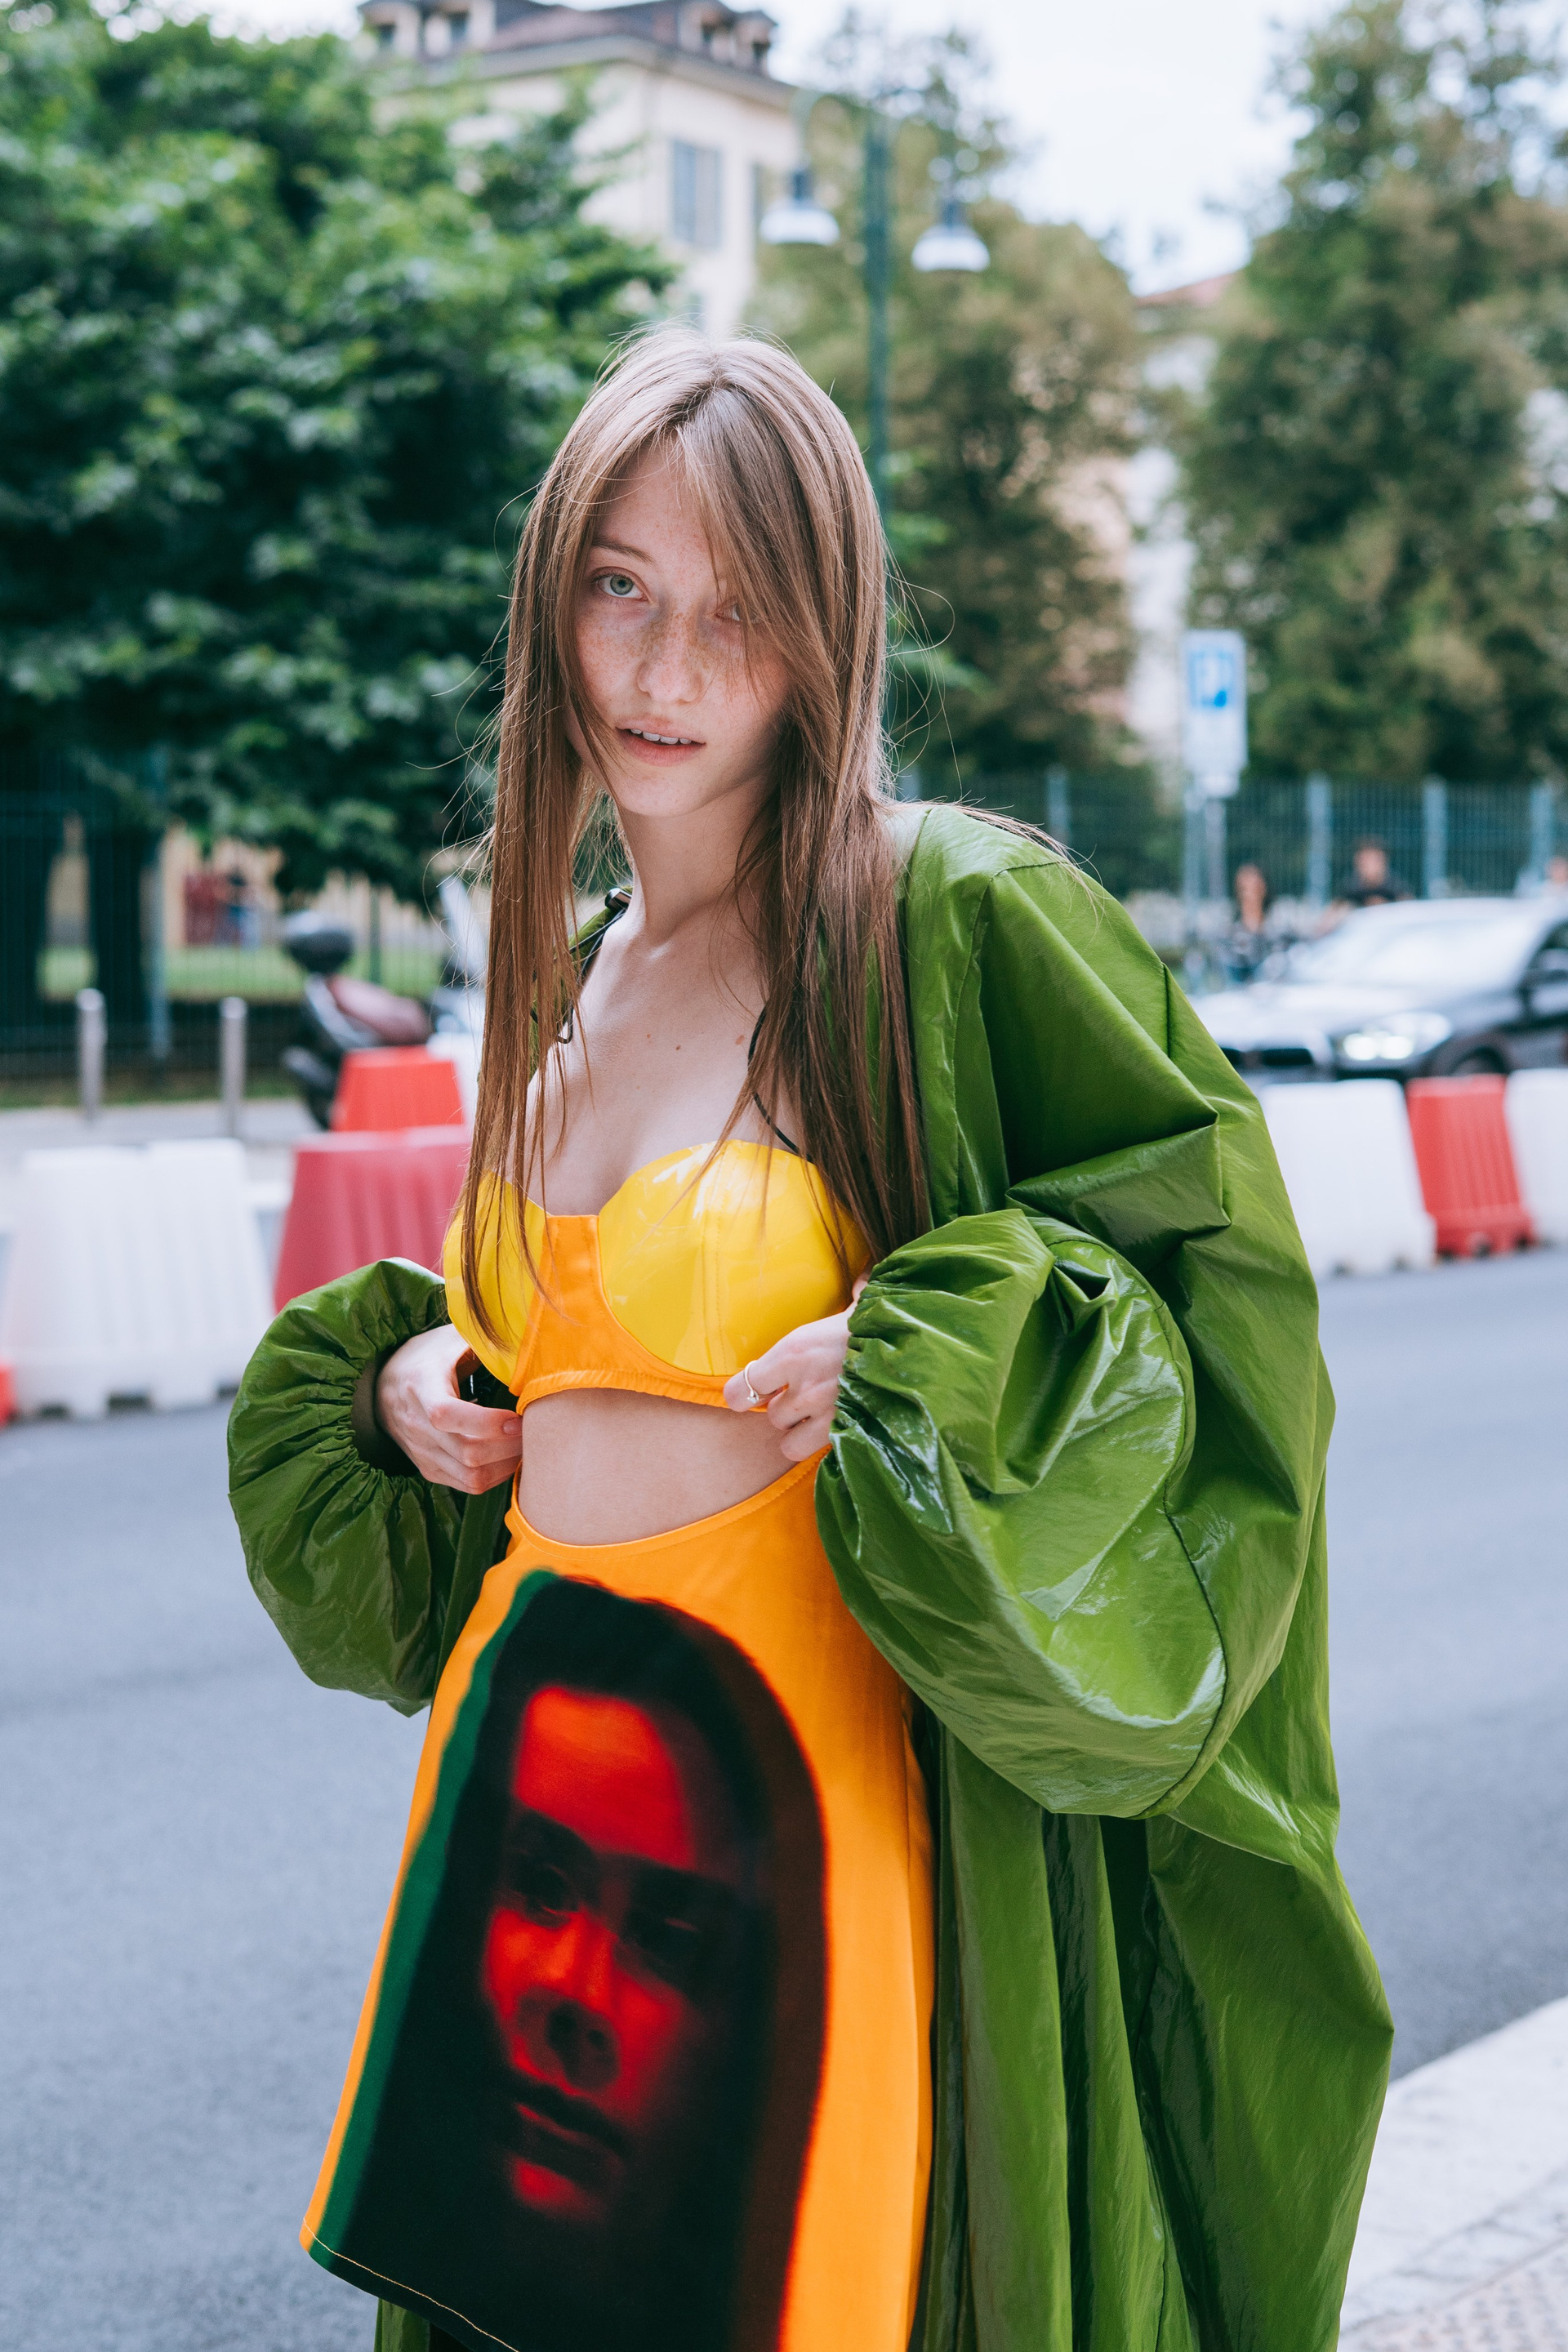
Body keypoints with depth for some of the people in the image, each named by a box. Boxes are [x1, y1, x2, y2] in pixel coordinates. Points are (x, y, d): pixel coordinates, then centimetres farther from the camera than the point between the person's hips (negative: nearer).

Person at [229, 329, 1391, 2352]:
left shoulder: (959, 925, -12)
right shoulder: (571, 972, 10)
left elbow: (1217, 1286, -11)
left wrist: (916, 1371, -23)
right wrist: (403, 1372, 6)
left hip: (798, 1802, -6)